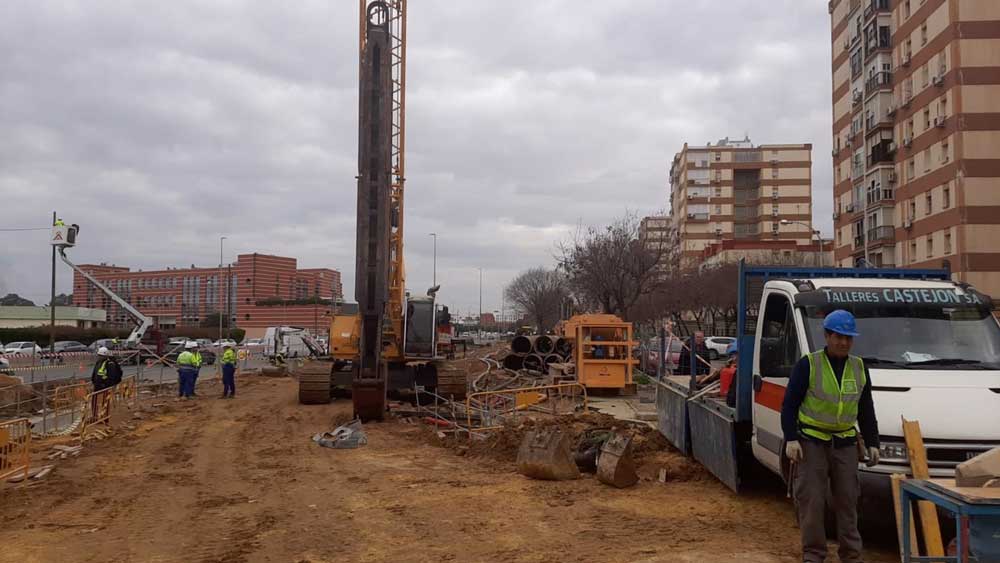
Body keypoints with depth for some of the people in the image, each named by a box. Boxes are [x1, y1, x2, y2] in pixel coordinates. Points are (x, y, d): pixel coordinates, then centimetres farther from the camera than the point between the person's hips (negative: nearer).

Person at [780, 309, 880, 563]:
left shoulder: (859, 367, 8)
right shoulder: (808, 364, -7)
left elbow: (866, 410, 15)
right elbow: (789, 404, -6)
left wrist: (872, 443, 10)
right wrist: (791, 439, -14)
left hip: (845, 444, 4)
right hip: (811, 442, -4)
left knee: (847, 500, 8)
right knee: (812, 501, -2)